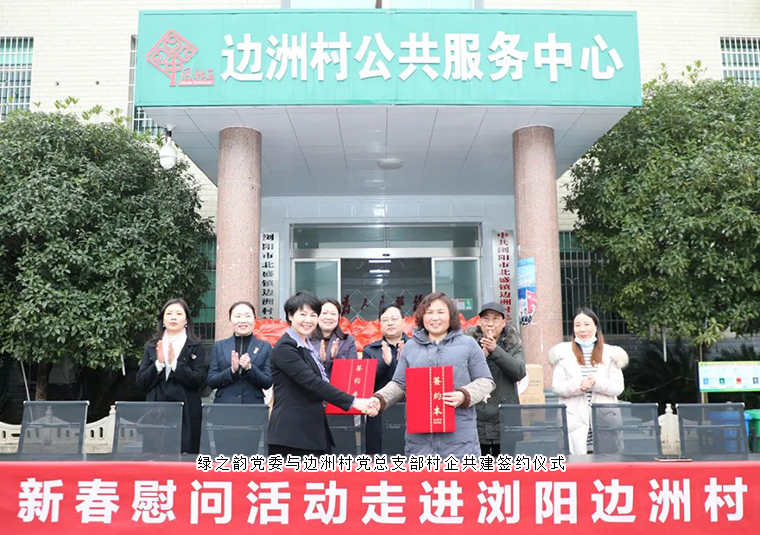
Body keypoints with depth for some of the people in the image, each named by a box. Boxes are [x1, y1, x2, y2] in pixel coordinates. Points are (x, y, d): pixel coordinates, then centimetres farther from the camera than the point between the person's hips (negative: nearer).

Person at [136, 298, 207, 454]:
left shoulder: (196, 346, 5)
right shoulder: (152, 347, 13)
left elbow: (199, 380, -5)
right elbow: (140, 383, 7)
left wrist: (174, 363, -13)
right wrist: (158, 363, -8)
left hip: (186, 413, -2)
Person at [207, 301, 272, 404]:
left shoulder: (265, 347, 6)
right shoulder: (219, 346, 9)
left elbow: (268, 383, 0)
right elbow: (210, 381, 3)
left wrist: (249, 368, -14)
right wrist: (232, 370, -13)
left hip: (254, 404, 0)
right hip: (224, 406, 1)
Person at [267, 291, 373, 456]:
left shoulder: (308, 346, 17)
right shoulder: (284, 347, -11)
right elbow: (311, 382, -20)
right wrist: (353, 402, -22)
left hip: (313, 431, 8)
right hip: (292, 433, -8)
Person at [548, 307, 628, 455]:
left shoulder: (610, 353, 11)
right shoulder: (564, 353, 8)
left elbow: (618, 387, 4)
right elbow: (556, 386, 2)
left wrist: (598, 382, -13)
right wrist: (578, 385, -15)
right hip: (575, 419, -1)